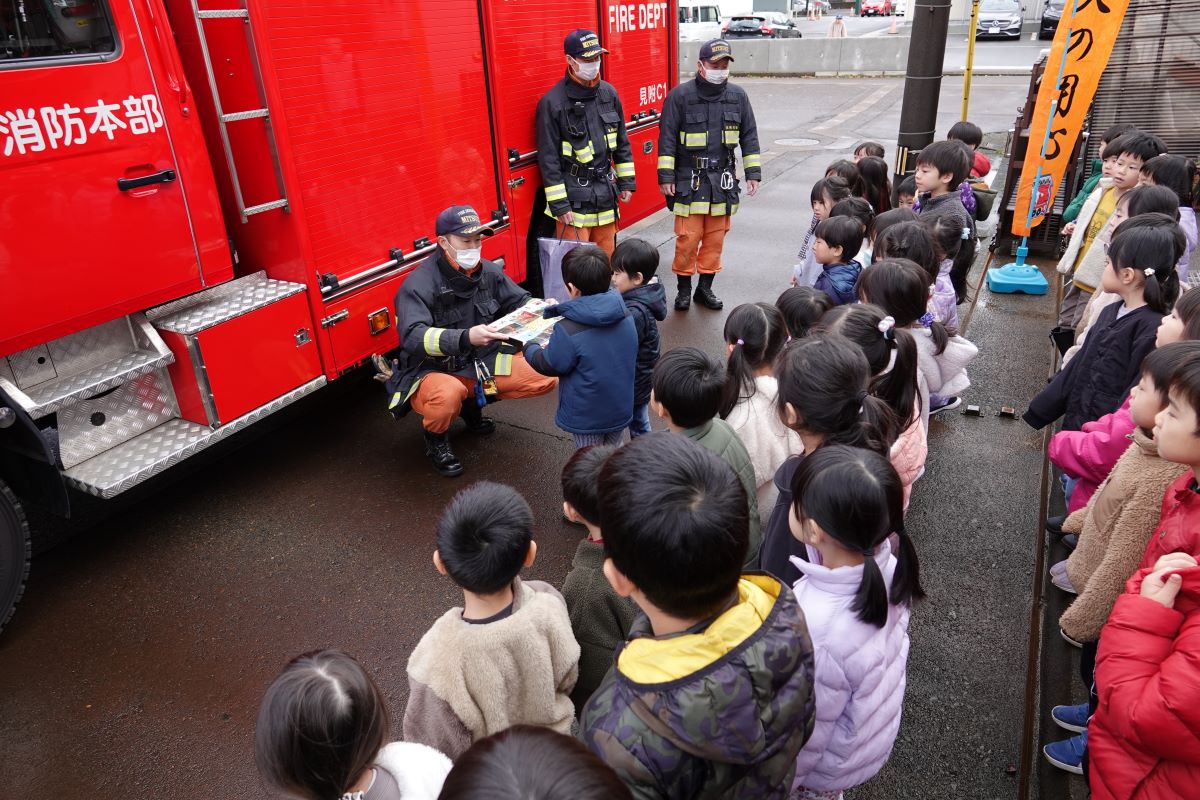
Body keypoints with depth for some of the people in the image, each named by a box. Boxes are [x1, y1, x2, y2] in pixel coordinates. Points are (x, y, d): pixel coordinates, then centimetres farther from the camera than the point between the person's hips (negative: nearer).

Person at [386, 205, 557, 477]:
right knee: (448, 394, -42)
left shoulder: (489, 271, -2)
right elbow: (414, 336, -34)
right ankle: (435, 437, -2)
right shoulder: (420, 283, -21)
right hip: (432, 371, -6)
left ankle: (473, 402, 14)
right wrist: (466, 337, -50)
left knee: (545, 376, -9)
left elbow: (520, 302, 7)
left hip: (483, 362, 6)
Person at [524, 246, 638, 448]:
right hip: (621, 409, 5)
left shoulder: (568, 331, -29)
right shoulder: (625, 315, -10)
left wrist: (530, 347, 7)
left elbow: (550, 365, -15)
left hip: (587, 416, -5)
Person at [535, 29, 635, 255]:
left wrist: (626, 181, 11)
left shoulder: (609, 93, 6)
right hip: (573, 199, -6)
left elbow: (621, 143, 15)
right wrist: (559, 204, -15)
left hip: (606, 195, 6)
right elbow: (548, 158, -12)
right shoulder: (552, 102, -12)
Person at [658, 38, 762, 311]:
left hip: (723, 181, 4)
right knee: (688, 237, -4)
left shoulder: (738, 95, 6)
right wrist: (665, 176, -7)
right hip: (689, 180, -4)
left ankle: (705, 287, 22)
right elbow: (667, 138, -4)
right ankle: (684, 288, 13)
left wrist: (753, 173, 8)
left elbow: (749, 137, 12)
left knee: (716, 237, 9)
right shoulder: (681, 95, -5)